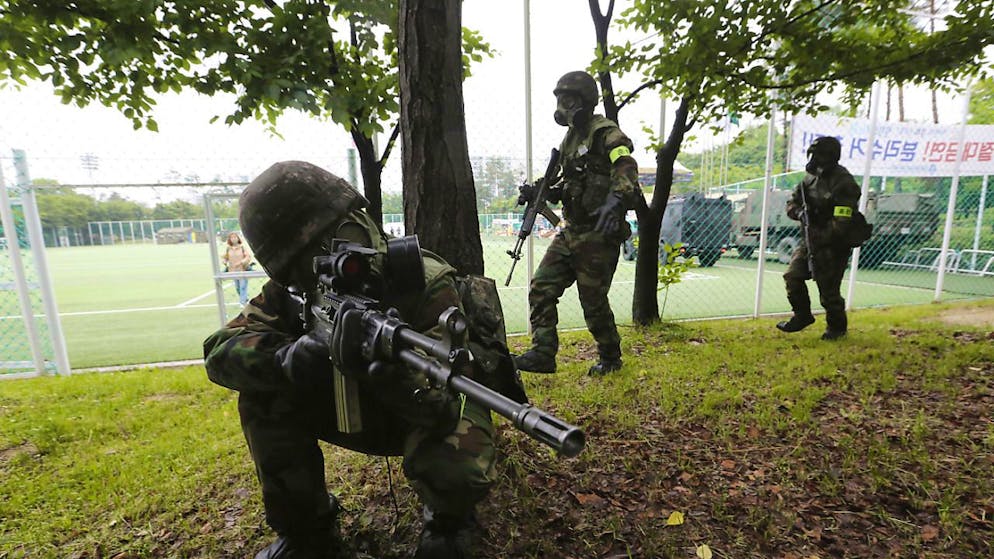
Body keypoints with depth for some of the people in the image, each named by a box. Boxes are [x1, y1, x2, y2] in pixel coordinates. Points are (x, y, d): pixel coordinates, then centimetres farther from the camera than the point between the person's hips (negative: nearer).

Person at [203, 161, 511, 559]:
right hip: (361, 410, 4)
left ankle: (449, 522, 7)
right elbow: (220, 351, -19)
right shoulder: (293, 293, -11)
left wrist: (394, 372, -56)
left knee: (455, 473, -34)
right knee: (265, 397, -15)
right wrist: (284, 357, -41)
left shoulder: (426, 283, -29)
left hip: (439, 411, -3)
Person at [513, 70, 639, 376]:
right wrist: (540, 193, 9)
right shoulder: (570, 139, 17)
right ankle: (543, 353, 7)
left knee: (594, 302, 2)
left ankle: (610, 357, 25)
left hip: (599, 235, -8)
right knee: (541, 288, 0)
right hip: (570, 232, 8)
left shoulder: (607, 134, -11)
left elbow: (626, 172, -26)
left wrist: (615, 201, -45)